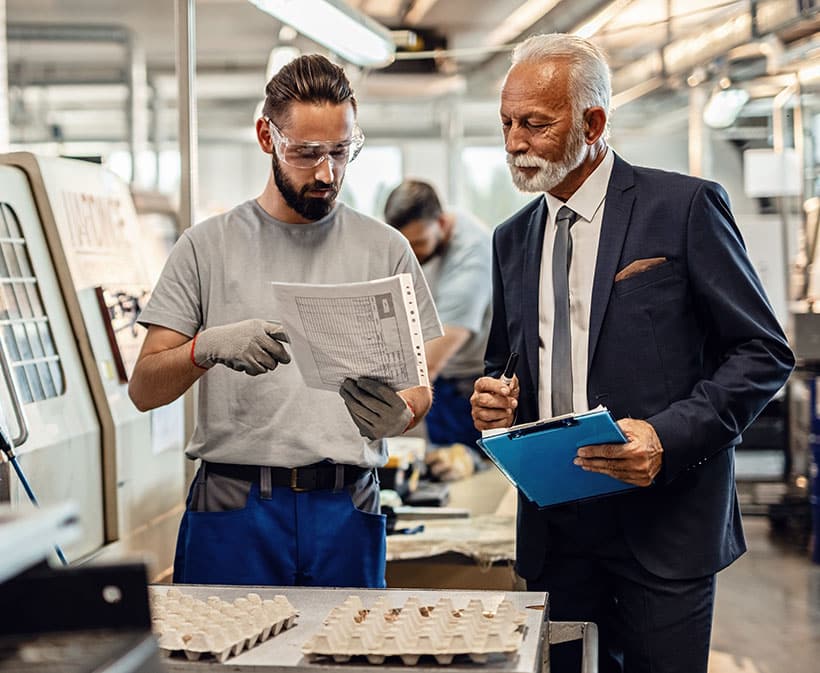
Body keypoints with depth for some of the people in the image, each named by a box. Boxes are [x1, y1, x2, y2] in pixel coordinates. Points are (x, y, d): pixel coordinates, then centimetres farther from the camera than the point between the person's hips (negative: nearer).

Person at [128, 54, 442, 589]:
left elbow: (419, 387, 7)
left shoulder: (385, 249, 7)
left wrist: (398, 414, -17)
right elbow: (143, 390, -1)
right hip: (232, 505, -1)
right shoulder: (208, 247, 4)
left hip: (346, 506, 1)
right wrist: (208, 347, -21)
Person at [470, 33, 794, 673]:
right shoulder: (513, 238, 12)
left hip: (661, 518, -4)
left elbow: (765, 352, -7)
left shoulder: (686, 207, -6)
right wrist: (494, 399, -2)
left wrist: (669, 436, -20)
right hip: (553, 526, 5)